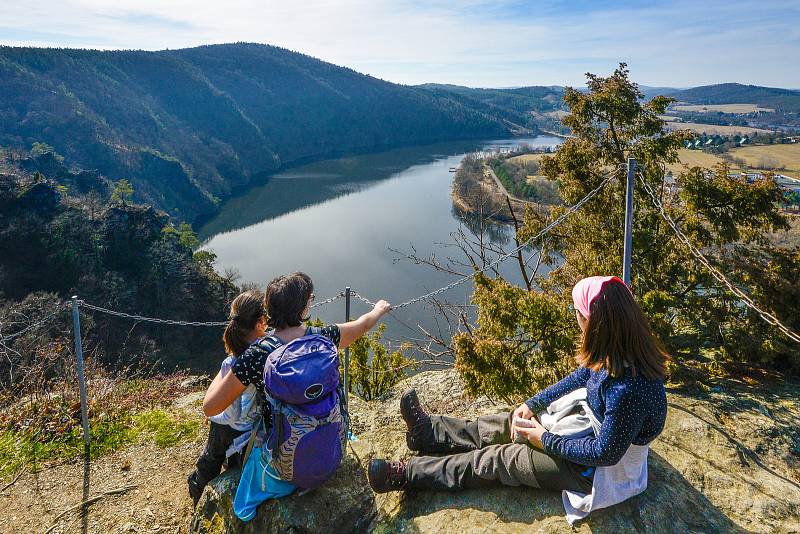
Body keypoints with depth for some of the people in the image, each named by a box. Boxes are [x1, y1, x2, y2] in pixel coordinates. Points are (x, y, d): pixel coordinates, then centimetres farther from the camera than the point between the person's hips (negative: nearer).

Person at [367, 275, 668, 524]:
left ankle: (404, 475, 14)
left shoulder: (627, 389, -40)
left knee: (499, 458, -1)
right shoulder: (620, 353, -13)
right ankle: (428, 432, 29)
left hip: (603, 471, -7)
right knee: (510, 424, 11)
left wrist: (545, 440, -18)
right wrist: (532, 405, 0)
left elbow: (606, 453, -29)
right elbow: (580, 377, 3)